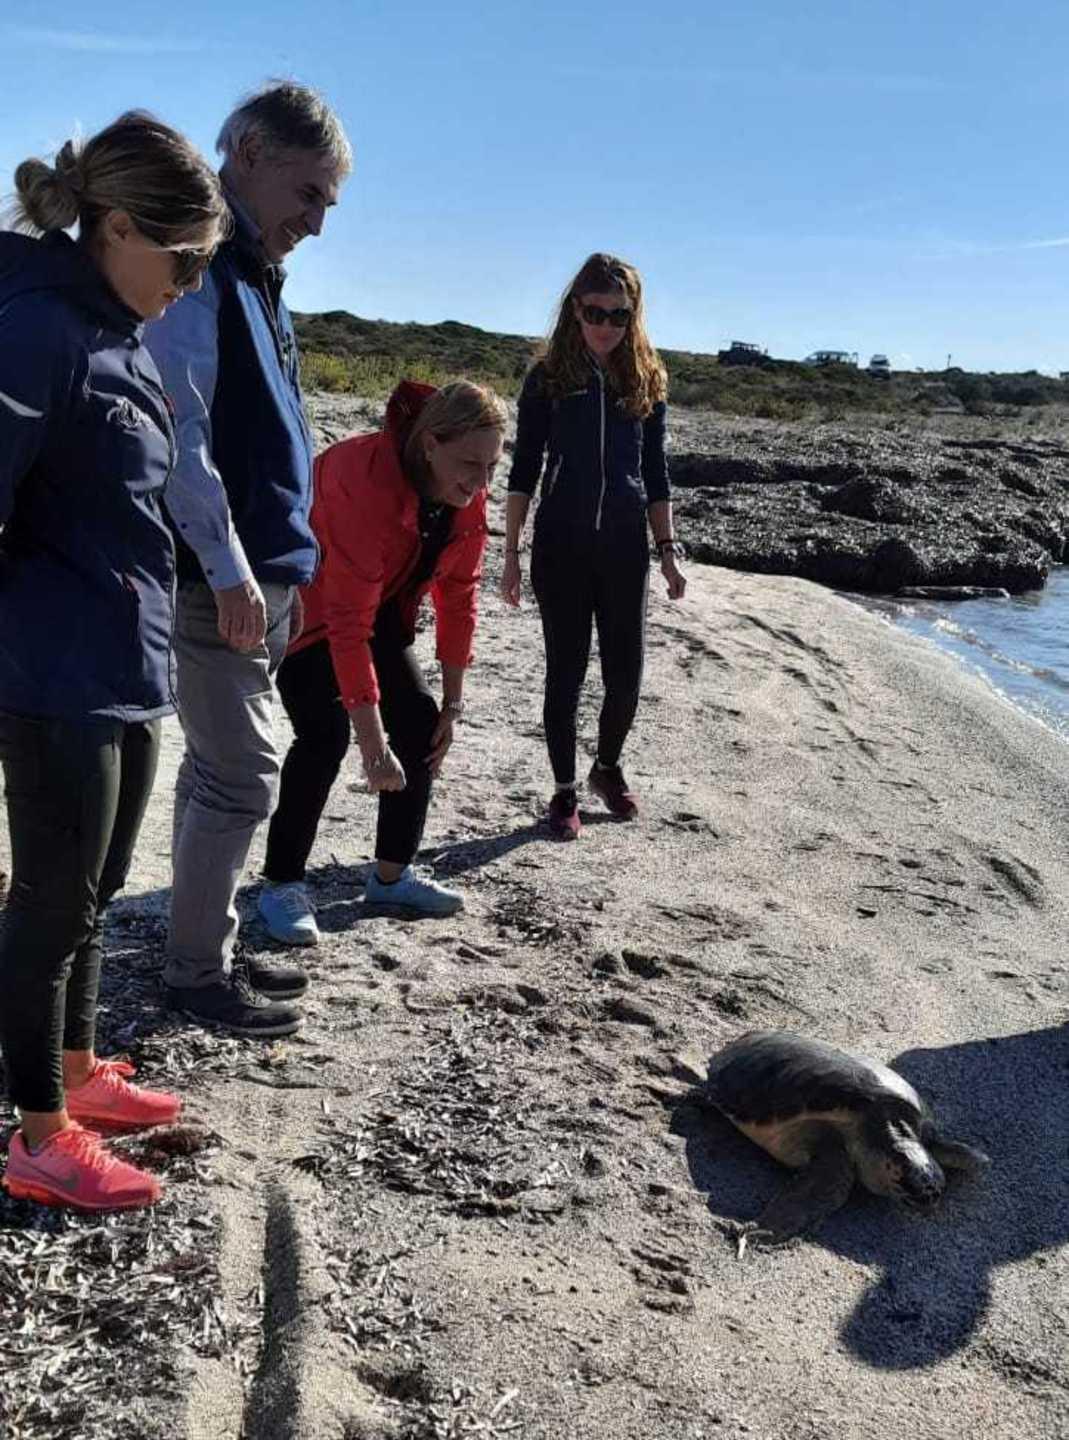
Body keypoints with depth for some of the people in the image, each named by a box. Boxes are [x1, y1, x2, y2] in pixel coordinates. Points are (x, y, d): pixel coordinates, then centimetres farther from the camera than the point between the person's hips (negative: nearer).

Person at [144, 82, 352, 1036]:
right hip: (216, 577, -9)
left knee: (219, 767, 15)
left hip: (258, 572, 9)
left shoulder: (254, 279, 18)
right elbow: (180, 430, -20)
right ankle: (195, 972, 10)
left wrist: (285, 571, 20)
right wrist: (228, 570, -20)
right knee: (243, 775, -4)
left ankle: (210, 948, 27)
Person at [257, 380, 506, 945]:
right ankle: (281, 887, -5)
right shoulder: (367, 482, -39)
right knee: (326, 731, -20)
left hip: (380, 601, 7)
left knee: (421, 723, 0)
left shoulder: (467, 495, -16)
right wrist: (372, 744, -40)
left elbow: (458, 594, -6)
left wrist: (452, 703, -6)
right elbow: (348, 625, -40)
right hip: (302, 600, -7)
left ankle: (392, 876, 13)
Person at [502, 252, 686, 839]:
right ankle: (564, 790, 19)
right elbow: (523, 470, 2)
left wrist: (668, 549, 6)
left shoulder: (646, 378, 7)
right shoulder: (548, 376, 1)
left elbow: (655, 472, 11)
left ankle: (607, 767, 31)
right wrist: (511, 553, -3)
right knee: (566, 671, 4)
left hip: (625, 548, 2)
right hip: (561, 547, -2)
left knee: (625, 673, 5)